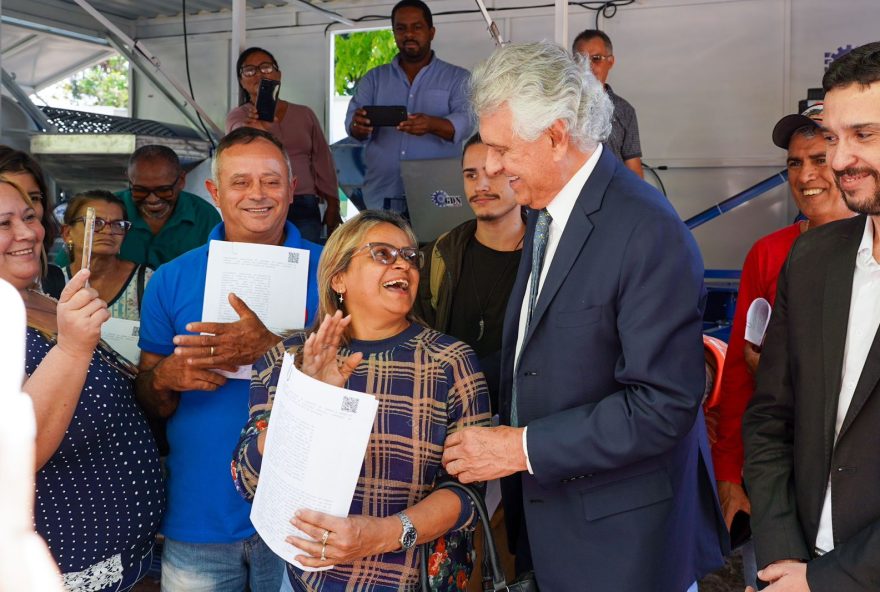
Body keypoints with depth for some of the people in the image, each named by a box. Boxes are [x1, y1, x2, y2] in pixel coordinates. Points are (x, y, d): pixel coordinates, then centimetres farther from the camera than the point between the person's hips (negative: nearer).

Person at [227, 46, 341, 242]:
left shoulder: (305, 114, 15)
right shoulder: (238, 115, 7)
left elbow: (322, 161, 14)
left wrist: (332, 206, 6)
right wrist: (257, 129, -39)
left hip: (304, 206, 2)